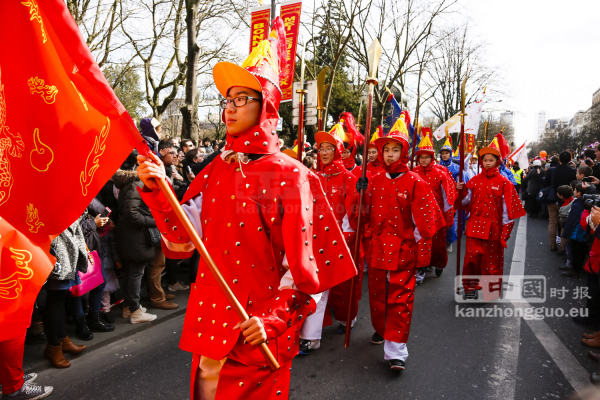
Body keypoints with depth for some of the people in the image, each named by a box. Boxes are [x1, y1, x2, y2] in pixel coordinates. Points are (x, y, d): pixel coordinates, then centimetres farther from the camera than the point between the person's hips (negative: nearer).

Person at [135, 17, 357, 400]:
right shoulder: (216, 170, 4)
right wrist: (158, 189, -10)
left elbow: (302, 265, -11)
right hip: (212, 315, 5)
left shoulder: (290, 175, -11)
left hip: (258, 329, -5)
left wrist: (273, 319, -15)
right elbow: (184, 238, 1)